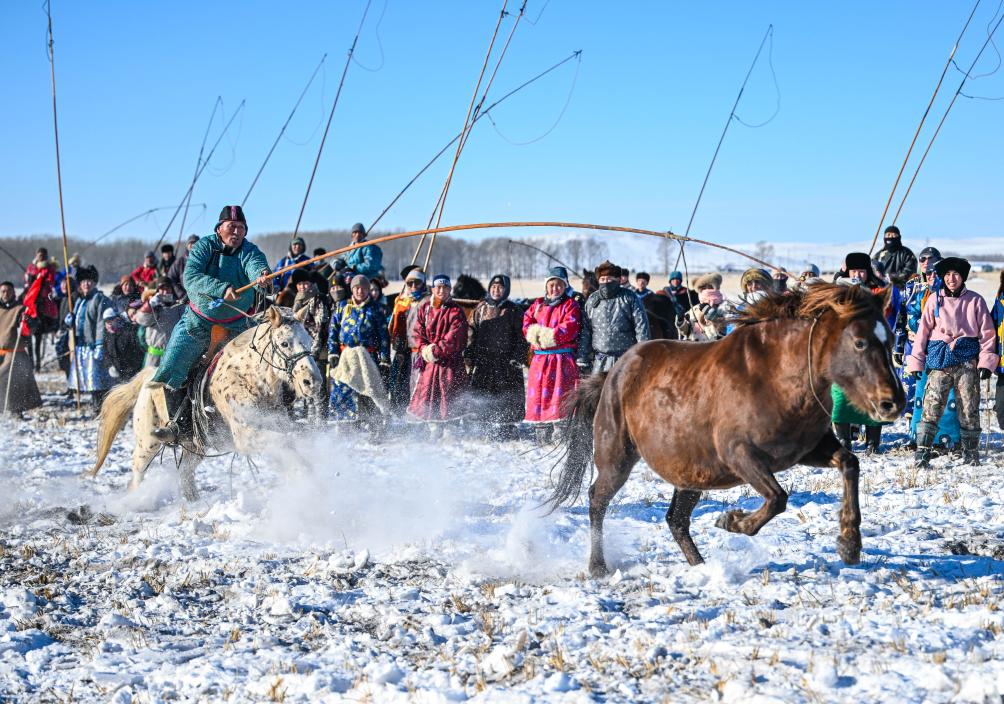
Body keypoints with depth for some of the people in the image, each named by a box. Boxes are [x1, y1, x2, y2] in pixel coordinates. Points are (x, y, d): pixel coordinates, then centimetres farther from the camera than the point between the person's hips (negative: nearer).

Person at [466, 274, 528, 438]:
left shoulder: (513, 311, 5)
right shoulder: (481, 308, 13)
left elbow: (521, 337, 2)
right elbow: (472, 331, 13)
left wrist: (518, 357, -8)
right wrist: (469, 355, 4)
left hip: (506, 361, -3)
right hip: (483, 360, 3)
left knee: (507, 398, -6)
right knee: (486, 395, 1)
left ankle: (507, 430, -1)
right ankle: (494, 429, 9)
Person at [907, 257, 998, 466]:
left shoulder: (975, 301, 6)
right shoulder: (935, 300, 8)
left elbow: (987, 332, 8)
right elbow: (923, 330, 9)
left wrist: (986, 361, -1)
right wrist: (916, 361, 4)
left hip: (967, 360, 0)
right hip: (939, 360, 0)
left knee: (969, 409, 2)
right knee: (931, 407, -9)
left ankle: (971, 453, 14)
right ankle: (922, 452, -8)